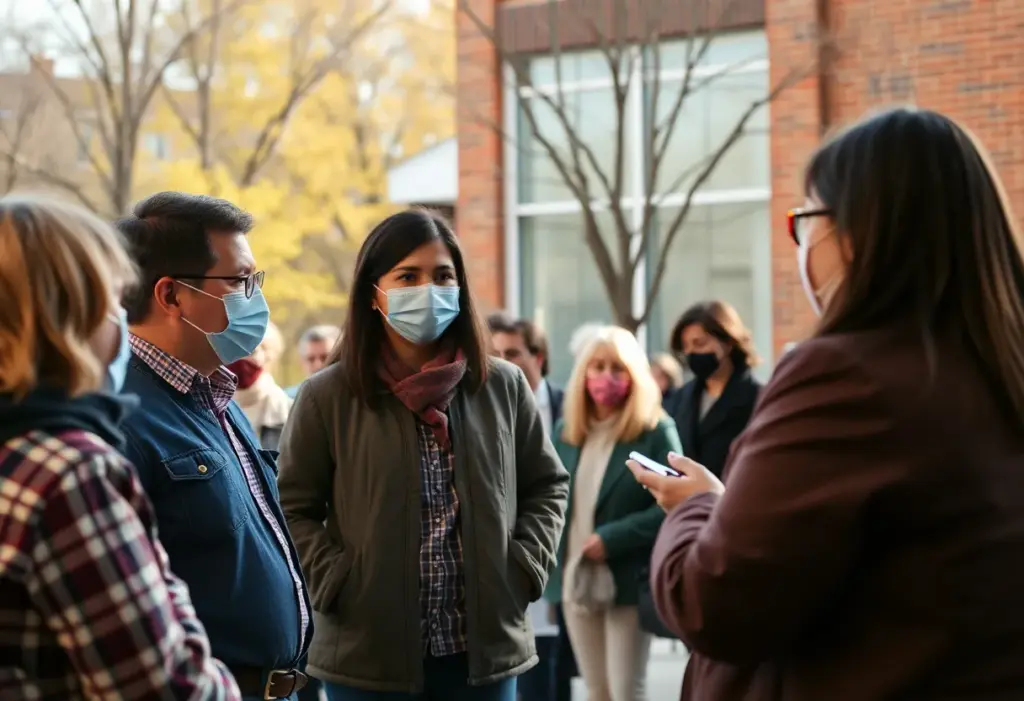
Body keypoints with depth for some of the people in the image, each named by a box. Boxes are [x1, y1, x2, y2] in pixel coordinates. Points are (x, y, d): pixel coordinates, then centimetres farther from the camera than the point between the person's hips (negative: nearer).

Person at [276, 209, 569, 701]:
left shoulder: (502, 387, 5)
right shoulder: (327, 396, -4)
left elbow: (546, 485, 14)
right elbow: (293, 508, 1)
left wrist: (523, 568, 1)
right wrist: (337, 583, -10)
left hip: (485, 648, 3)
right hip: (368, 656, -2)